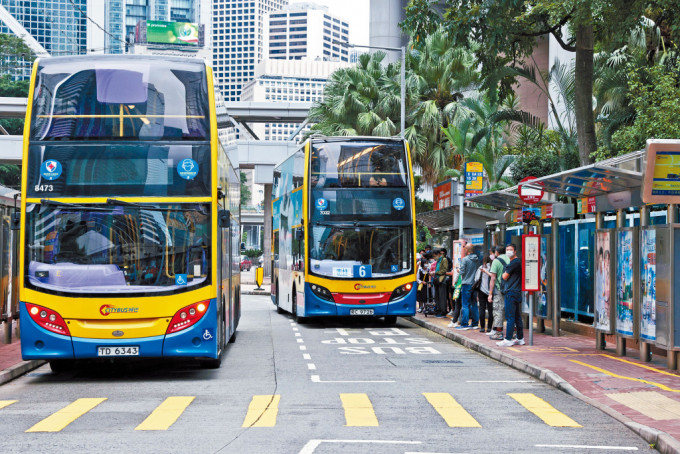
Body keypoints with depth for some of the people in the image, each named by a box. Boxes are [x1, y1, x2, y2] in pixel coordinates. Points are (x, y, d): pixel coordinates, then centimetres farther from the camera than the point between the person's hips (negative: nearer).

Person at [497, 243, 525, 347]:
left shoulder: (514, 263, -12)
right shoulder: (517, 262, 20)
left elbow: (505, 277, -9)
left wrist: (504, 272, 9)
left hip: (511, 293, -10)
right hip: (517, 292, 10)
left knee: (510, 317, -10)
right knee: (517, 316, 12)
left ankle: (508, 339, -12)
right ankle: (520, 338, 15)